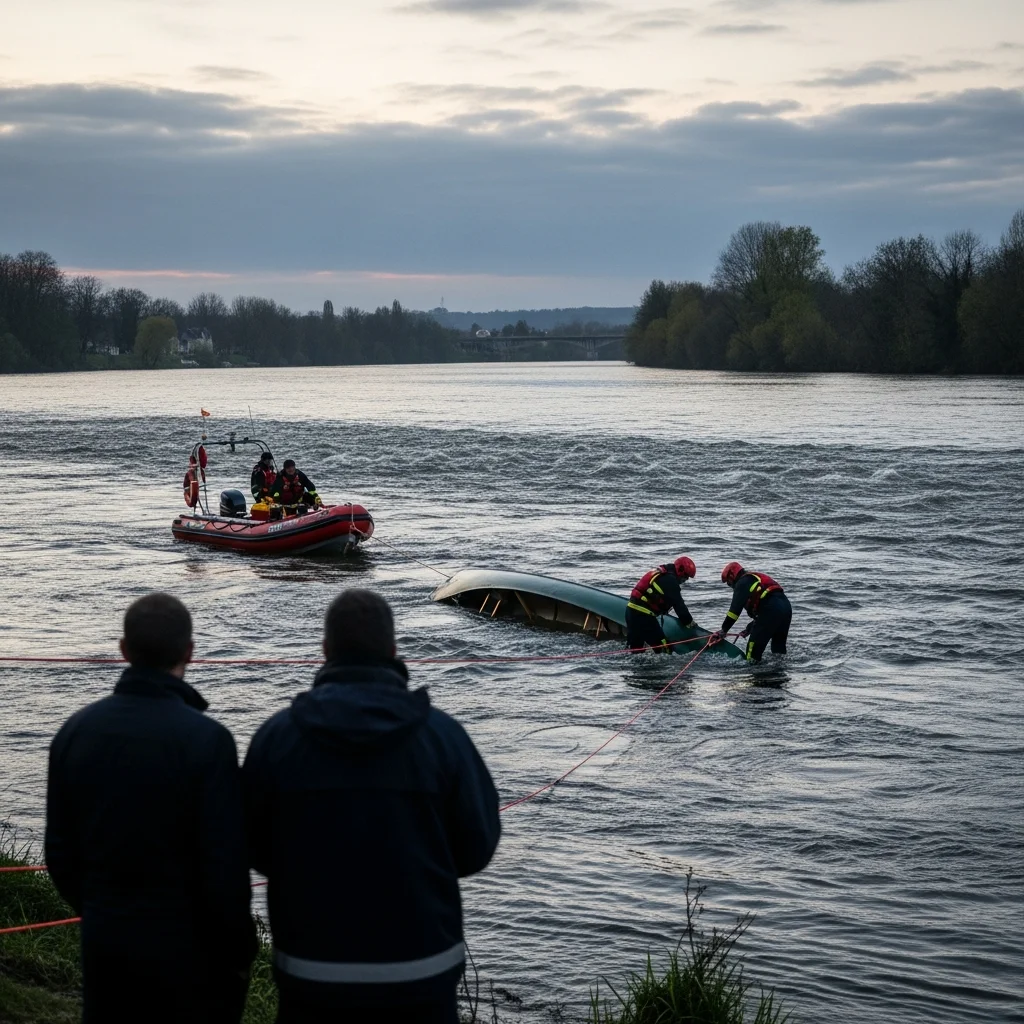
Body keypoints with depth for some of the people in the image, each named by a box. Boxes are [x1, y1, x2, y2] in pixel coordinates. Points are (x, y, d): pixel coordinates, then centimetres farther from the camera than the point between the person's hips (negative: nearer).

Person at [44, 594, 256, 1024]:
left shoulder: (76, 730, -1)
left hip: (105, 944, 5)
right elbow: (225, 868, -17)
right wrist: (240, 952, -4)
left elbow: (60, 852, 5)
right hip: (189, 947, -5)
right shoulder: (206, 739, -17)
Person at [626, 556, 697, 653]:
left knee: (636, 649, 12)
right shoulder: (669, 580, -12)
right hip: (642, 615, -10)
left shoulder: (661, 573, 19)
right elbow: (678, 604, -11)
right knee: (662, 645, -5)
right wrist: (689, 621, 0)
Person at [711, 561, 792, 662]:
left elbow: (735, 609, -6)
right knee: (778, 647, 20)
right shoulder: (757, 578, 32)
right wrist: (749, 628, 32)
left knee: (754, 646, -4)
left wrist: (723, 630, -4)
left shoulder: (743, 583, 3)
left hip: (772, 611, -9)